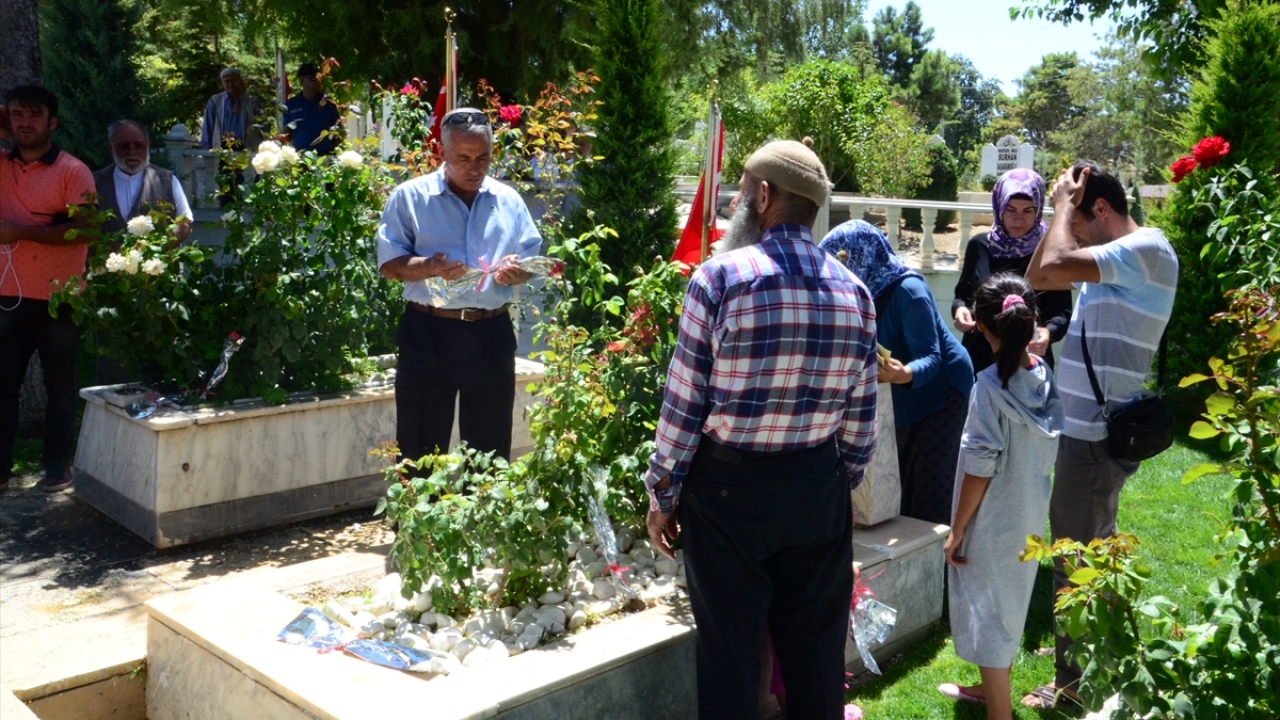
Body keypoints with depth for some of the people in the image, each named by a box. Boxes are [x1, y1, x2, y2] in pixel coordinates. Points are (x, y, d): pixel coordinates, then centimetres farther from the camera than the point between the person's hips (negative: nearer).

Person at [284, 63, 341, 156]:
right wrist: (289, 128, -6)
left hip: (324, 154, 0)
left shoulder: (328, 104, 6)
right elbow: (286, 133, 13)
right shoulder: (291, 105, 7)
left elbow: (337, 130, 10)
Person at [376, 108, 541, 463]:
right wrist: (429, 267, -23)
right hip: (428, 333, -2)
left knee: (491, 449, 12)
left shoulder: (509, 201, 11)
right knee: (421, 449, 4)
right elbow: (389, 262, -3)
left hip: (492, 335, 3)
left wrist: (516, 272, -12)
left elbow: (532, 260, 13)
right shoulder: (410, 197, 2)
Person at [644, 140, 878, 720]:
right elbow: (860, 418, 5)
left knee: (730, 649, 8)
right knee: (816, 646, 16)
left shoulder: (720, 276, -12)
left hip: (729, 486, -4)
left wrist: (662, 494, -1)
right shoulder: (854, 292, 2)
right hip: (819, 487, 4)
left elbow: (683, 401, -11)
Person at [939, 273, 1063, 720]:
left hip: (993, 522, -8)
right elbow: (1049, 449, 5)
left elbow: (980, 467, -20)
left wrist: (956, 531, -12)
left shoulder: (991, 384, -23)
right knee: (1008, 604, 23)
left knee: (988, 610, 6)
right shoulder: (1045, 376, -3)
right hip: (1030, 516, 8)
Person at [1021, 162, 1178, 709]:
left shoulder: (1145, 248, -17)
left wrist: (1065, 203, -13)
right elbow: (1037, 278, 14)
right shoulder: (1112, 258, 12)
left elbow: (1056, 266, -29)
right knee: (1094, 550, 23)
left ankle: (1074, 679, 12)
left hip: (1094, 434, -10)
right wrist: (1062, 211, 5)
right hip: (1090, 426, 10)